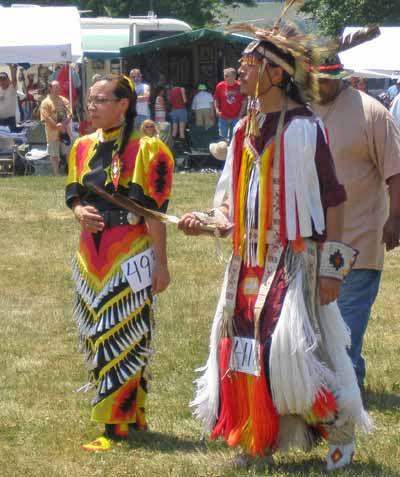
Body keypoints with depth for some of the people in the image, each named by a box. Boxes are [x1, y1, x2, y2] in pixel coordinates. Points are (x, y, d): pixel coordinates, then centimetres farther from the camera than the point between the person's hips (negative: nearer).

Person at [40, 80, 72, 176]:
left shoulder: (64, 101, 8)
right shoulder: (46, 103, -6)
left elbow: (70, 114, 2)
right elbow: (46, 118, -14)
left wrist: (63, 124, -16)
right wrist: (58, 127, -16)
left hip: (65, 131, 4)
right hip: (53, 133, -4)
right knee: (54, 155, 0)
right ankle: (56, 175, 4)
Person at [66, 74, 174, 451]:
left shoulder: (145, 150, -12)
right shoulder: (83, 147, 8)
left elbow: (155, 211, -11)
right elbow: (74, 194, 16)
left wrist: (160, 263, -11)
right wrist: (79, 211, -8)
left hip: (129, 260, -7)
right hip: (92, 259, 7)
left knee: (122, 340, -5)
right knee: (95, 336, 12)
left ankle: (117, 424, -1)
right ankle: (133, 416, 23)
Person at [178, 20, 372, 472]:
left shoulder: (304, 128, -10)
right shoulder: (244, 131, 11)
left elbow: (332, 199, -9)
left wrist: (332, 264, -13)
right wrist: (209, 222, -2)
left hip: (294, 260, -7)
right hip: (248, 261, 7)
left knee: (291, 347, -13)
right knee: (243, 347, 5)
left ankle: (341, 431, 7)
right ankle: (259, 440, 18)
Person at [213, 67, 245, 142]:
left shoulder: (239, 86, -7)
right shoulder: (220, 86, -5)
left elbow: (243, 102, 1)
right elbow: (216, 99, 5)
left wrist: (240, 114, -6)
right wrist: (217, 110, -9)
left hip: (236, 118, 0)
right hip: (223, 117, 0)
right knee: (223, 137, 7)